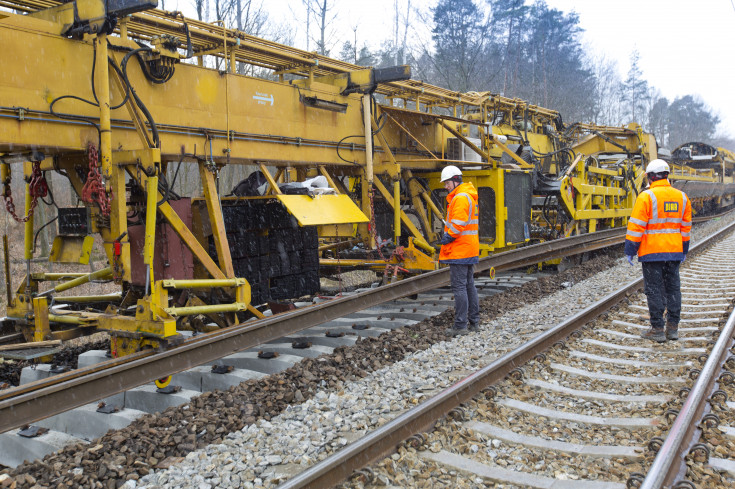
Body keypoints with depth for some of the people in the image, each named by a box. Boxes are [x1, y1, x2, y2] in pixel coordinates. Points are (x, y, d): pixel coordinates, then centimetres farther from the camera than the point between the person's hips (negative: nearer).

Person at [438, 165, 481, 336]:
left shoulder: (460, 197, -15)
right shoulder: (469, 196, 19)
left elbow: (458, 224, -22)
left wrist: (448, 237, -10)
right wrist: (449, 235, 14)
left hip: (459, 251, -11)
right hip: (470, 250, 11)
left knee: (459, 287, -7)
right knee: (469, 285, 14)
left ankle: (460, 325, -5)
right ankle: (474, 322, 20)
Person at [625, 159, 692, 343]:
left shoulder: (646, 196, -11)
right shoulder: (681, 197, 8)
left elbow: (636, 226, -13)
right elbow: (686, 226, 15)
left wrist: (630, 250, -7)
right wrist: (684, 250, 23)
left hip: (652, 252, -6)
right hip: (674, 252, 6)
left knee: (654, 290, 0)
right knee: (673, 288, 13)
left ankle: (657, 330, 4)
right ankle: (673, 328, 18)